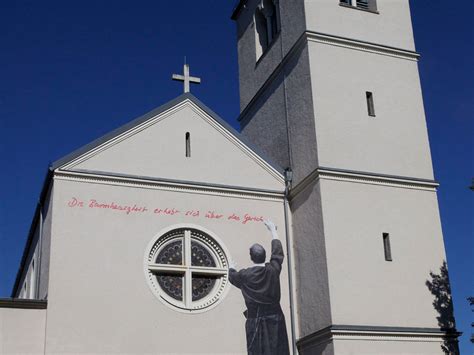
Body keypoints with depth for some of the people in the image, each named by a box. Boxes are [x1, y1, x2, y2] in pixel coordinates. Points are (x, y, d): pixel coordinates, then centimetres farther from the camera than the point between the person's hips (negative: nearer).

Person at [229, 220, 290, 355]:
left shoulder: (245, 275, -5)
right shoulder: (273, 270, -2)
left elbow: (232, 277, 18)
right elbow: (277, 252, 16)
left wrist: (231, 268, 43)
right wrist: (273, 230, 28)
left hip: (255, 320, -1)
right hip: (275, 318, 2)